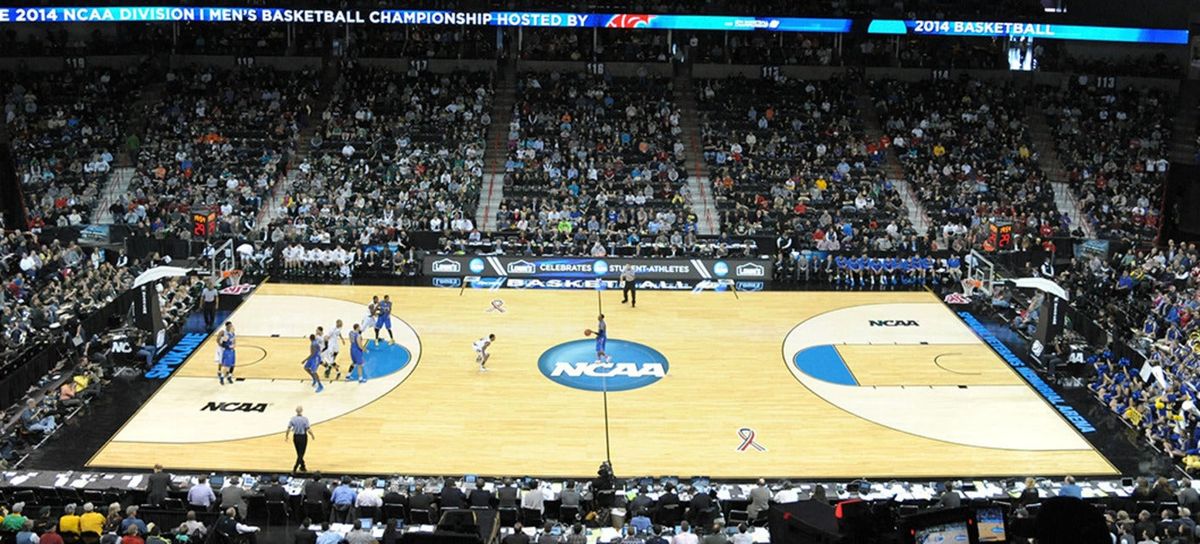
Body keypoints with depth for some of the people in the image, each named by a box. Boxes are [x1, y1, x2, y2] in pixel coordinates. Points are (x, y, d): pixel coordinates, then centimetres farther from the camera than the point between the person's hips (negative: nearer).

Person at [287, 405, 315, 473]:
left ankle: (303, 467, 32)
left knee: (299, 453, 20)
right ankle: (294, 469, -8)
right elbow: (308, 429, -16)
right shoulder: (305, 419, -16)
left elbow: (288, 428, -6)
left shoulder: (292, 419, -7)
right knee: (301, 454, 3)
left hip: (295, 437, 4)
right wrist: (312, 435, 1)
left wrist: (286, 435, 10)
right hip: (303, 437, -4)